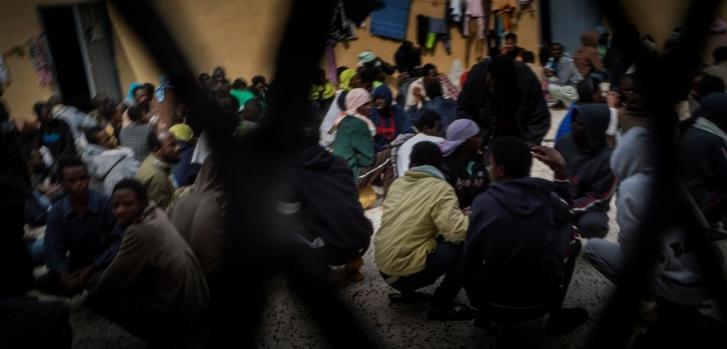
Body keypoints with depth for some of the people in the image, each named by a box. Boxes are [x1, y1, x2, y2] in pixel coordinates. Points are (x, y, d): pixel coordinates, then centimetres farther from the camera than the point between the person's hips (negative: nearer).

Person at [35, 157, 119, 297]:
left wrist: (92, 268, -19)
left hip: (103, 264, -4)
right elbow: (52, 250, -8)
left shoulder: (106, 204, -18)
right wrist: (64, 276, -25)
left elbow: (119, 241, -17)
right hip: (75, 265, 4)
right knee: (41, 283, -17)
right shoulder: (56, 212, -7)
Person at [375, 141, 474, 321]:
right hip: (406, 272, -7)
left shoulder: (397, 183, 9)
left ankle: (407, 292, 22)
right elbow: (457, 231, -23)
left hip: (384, 268, 7)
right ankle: (441, 305, 3)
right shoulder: (440, 189, -11)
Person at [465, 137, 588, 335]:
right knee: (572, 244, 21)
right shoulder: (553, 200, -6)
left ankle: (489, 313, 18)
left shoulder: (483, 202, -12)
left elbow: (470, 258, -4)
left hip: (492, 301, 0)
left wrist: (477, 301, 12)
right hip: (539, 302, 1)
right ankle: (557, 317, 21)